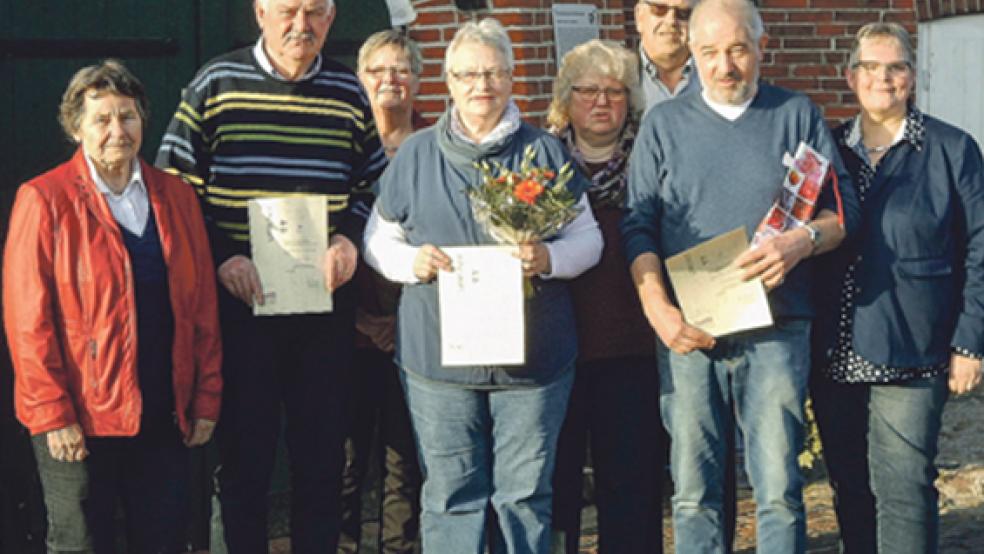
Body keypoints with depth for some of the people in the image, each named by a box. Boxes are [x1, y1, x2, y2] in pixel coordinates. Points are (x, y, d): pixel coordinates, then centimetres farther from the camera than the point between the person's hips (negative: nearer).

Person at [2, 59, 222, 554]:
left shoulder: (176, 197, 8)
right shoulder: (44, 200, -5)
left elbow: (202, 306, 9)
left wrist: (206, 399, 5)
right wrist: (52, 415, -13)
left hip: (165, 416, 4)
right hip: (80, 420, -4)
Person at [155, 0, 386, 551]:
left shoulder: (349, 92, 7)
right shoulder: (216, 84, -1)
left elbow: (373, 183, 16)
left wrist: (350, 239, -3)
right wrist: (221, 257, -12)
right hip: (240, 299, -2)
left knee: (323, 454, 9)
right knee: (245, 454, 3)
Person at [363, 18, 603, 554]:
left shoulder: (546, 151, 7)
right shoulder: (415, 155, 8)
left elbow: (588, 238, 9)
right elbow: (378, 240, 12)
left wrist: (548, 259, -12)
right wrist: (413, 262, -10)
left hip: (532, 356, 0)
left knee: (525, 493, 7)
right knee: (450, 495, 4)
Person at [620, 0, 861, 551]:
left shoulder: (798, 115, 9)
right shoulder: (664, 123, 10)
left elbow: (844, 205, 6)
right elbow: (638, 226, 6)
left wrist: (803, 240, -16)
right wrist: (659, 310, -8)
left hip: (777, 330, -1)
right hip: (688, 332, 1)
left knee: (779, 489, 0)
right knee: (694, 491, 5)